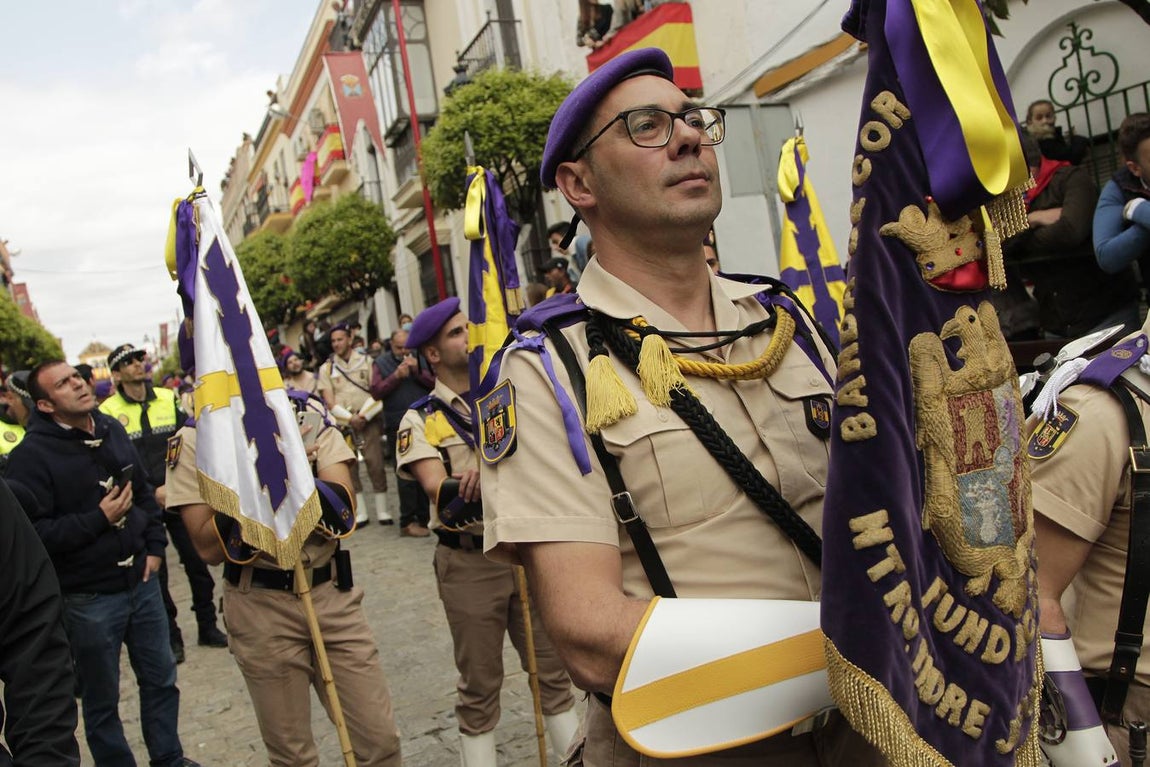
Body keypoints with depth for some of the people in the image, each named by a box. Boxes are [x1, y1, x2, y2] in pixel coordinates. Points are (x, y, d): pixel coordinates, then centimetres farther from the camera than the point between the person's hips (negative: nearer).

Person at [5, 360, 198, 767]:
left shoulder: (112, 429, 5)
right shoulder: (31, 455, -14)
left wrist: (154, 546, 7)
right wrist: (99, 519, -21)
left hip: (141, 581, 6)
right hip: (87, 597, -6)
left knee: (161, 678, 17)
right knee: (102, 698, 11)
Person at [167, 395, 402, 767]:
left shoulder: (310, 413, 1)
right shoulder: (195, 438, -5)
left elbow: (342, 507, -10)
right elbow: (210, 548, -10)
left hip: (334, 594, 2)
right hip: (260, 607, -2)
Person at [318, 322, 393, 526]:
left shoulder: (366, 361, 8)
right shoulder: (326, 368, 10)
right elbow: (328, 399, 3)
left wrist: (365, 415, -11)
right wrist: (349, 417, -10)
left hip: (369, 420, -1)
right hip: (342, 422, 1)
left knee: (375, 463, -5)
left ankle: (382, 510, 0)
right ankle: (360, 512, 4)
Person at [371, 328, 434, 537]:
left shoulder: (421, 359, 8)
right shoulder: (381, 363, 4)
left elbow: (435, 383, 0)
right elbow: (376, 392, -6)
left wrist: (418, 371, -13)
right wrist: (396, 376, -15)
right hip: (398, 426, -2)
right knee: (406, 474, -3)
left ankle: (424, 518, 17)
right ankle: (407, 522, 3)